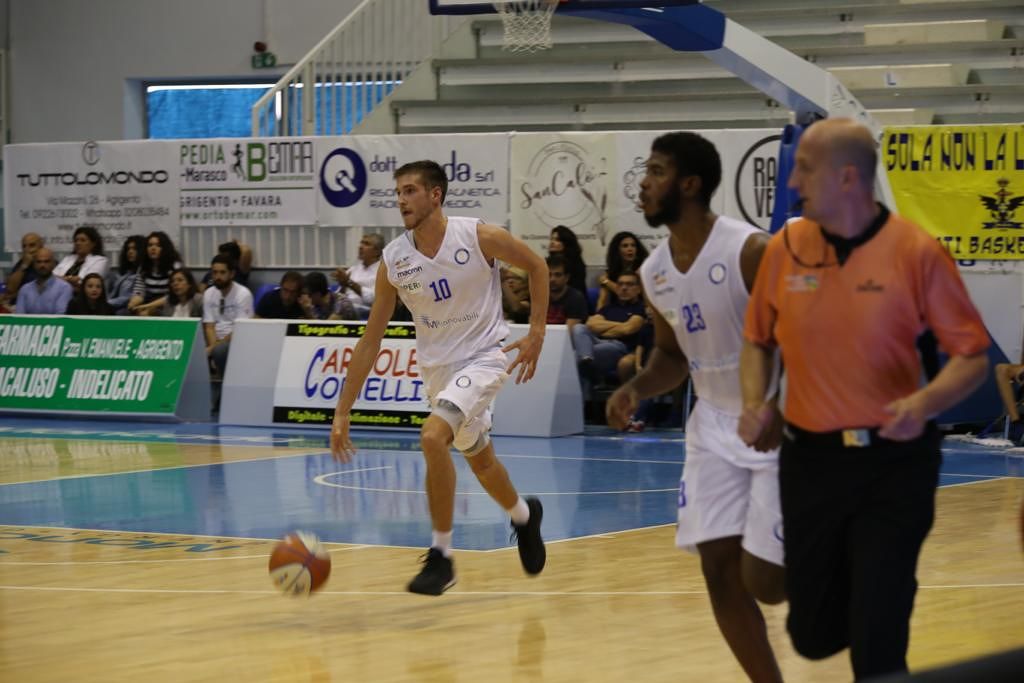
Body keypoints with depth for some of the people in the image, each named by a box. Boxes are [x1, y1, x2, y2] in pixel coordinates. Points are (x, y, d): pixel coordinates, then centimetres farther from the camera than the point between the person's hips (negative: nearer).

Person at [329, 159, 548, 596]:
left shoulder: (480, 237, -18)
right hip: (437, 367, 5)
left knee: (433, 437, -26)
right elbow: (370, 342, -3)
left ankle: (441, 556, -15)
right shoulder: (393, 261, -8)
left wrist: (536, 332, -8)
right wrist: (343, 412, -6)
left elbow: (536, 266, 0)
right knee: (480, 461, 20)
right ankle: (523, 516, 53)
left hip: (484, 357, -5)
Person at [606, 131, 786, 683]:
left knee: (763, 580, -9)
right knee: (718, 571, -2)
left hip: (783, 426, -6)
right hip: (716, 426, 7)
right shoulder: (654, 272, 1)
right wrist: (636, 389, -4)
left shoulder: (751, 252, -22)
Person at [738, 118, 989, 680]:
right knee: (813, 636, 12)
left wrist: (925, 403, -24)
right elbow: (758, 341, 16)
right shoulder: (784, 248, 2)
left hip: (894, 464, -4)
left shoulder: (917, 252, -9)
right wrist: (754, 403, -2)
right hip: (809, 461, 4)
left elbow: (972, 357, -6)